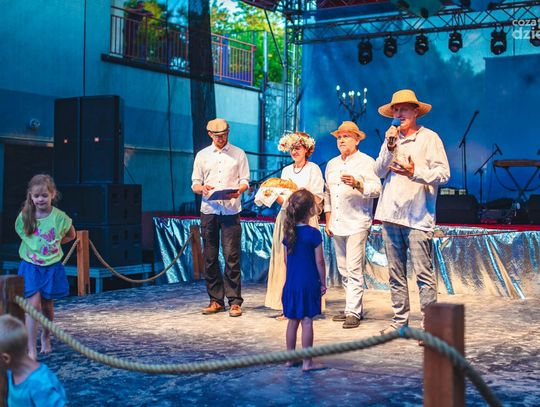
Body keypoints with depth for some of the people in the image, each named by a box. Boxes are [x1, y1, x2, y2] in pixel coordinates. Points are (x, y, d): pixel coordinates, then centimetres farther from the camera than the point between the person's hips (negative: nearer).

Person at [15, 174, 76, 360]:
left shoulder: (60, 217, -10)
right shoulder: (24, 217, -8)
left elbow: (71, 235, 9)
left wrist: (53, 244, 3)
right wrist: (34, 247, 7)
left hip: (52, 267, 1)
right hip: (30, 266, -1)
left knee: (47, 306, 14)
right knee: (33, 304, -13)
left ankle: (46, 338, 39)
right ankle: (31, 350, -11)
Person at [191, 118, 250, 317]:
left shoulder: (238, 154, 10)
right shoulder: (202, 155, 14)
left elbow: (245, 181, 7)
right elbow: (195, 184, 12)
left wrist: (238, 190, -16)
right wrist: (202, 188, -11)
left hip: (231, 210, -2)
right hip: (208, 210, 2)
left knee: (232, 257, -7)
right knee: (210, 257, 3)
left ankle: (234, 301, -2)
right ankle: (215, 300, 11)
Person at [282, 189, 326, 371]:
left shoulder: (288, 233, 3)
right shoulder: (314, 233, -14)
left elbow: (286, 259, 10)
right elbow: (319, 261, -11)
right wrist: (323, 282, -1)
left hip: (291, 282, 5)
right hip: (309, 283, -5)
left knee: (292, 321, 13)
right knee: (307, 322, -1)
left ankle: (290, 358, 21)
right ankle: (307, 362, 3)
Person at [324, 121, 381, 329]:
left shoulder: (366, 162, -2)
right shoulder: (332, 164, 18)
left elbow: (376, 189, -11)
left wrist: (357, 184, -28)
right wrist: (328, 221, 16)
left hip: (357, 224, -7)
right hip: (337, 224, 7)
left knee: (354, 270, -10)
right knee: (343, 270, 9)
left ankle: (353, 312, -8)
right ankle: (354, 307, 17)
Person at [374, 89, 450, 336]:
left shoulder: (429, 138, 2)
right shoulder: (392, 138, 15)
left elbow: (443, 174, -5)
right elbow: (379, 171, 7)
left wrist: (415, 173, -18)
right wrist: (389, 148, -6)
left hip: (418, 216, -5)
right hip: (391, 214, 5)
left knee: (423, 273, -8)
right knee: (396, 272, 10)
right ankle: (400, 319, 18)